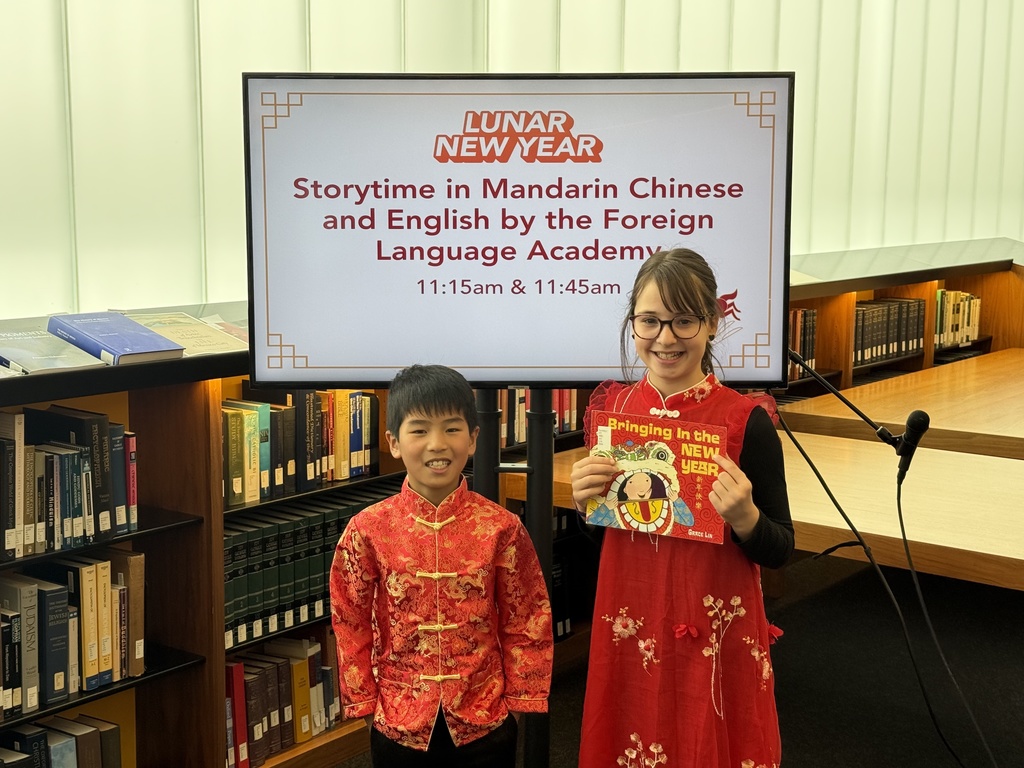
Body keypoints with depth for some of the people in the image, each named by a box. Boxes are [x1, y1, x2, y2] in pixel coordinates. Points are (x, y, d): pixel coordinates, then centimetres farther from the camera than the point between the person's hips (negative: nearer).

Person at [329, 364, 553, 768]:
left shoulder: (501, 528, -7)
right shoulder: (368, 531, -7)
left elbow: (526, 620, 0)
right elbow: (351, 624, 0)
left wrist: (520, 698, 0)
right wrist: (363, 701, 2)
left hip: (484, 720, 0)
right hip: (398, 722, 0)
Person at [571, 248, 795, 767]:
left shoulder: (745, 420, -12)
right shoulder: (609, 406, -1)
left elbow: (780, 551, -6)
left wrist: (744, 517, -25)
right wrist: (584, 502, -9)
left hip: (716, 638, -3)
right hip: (627, 631, 4)